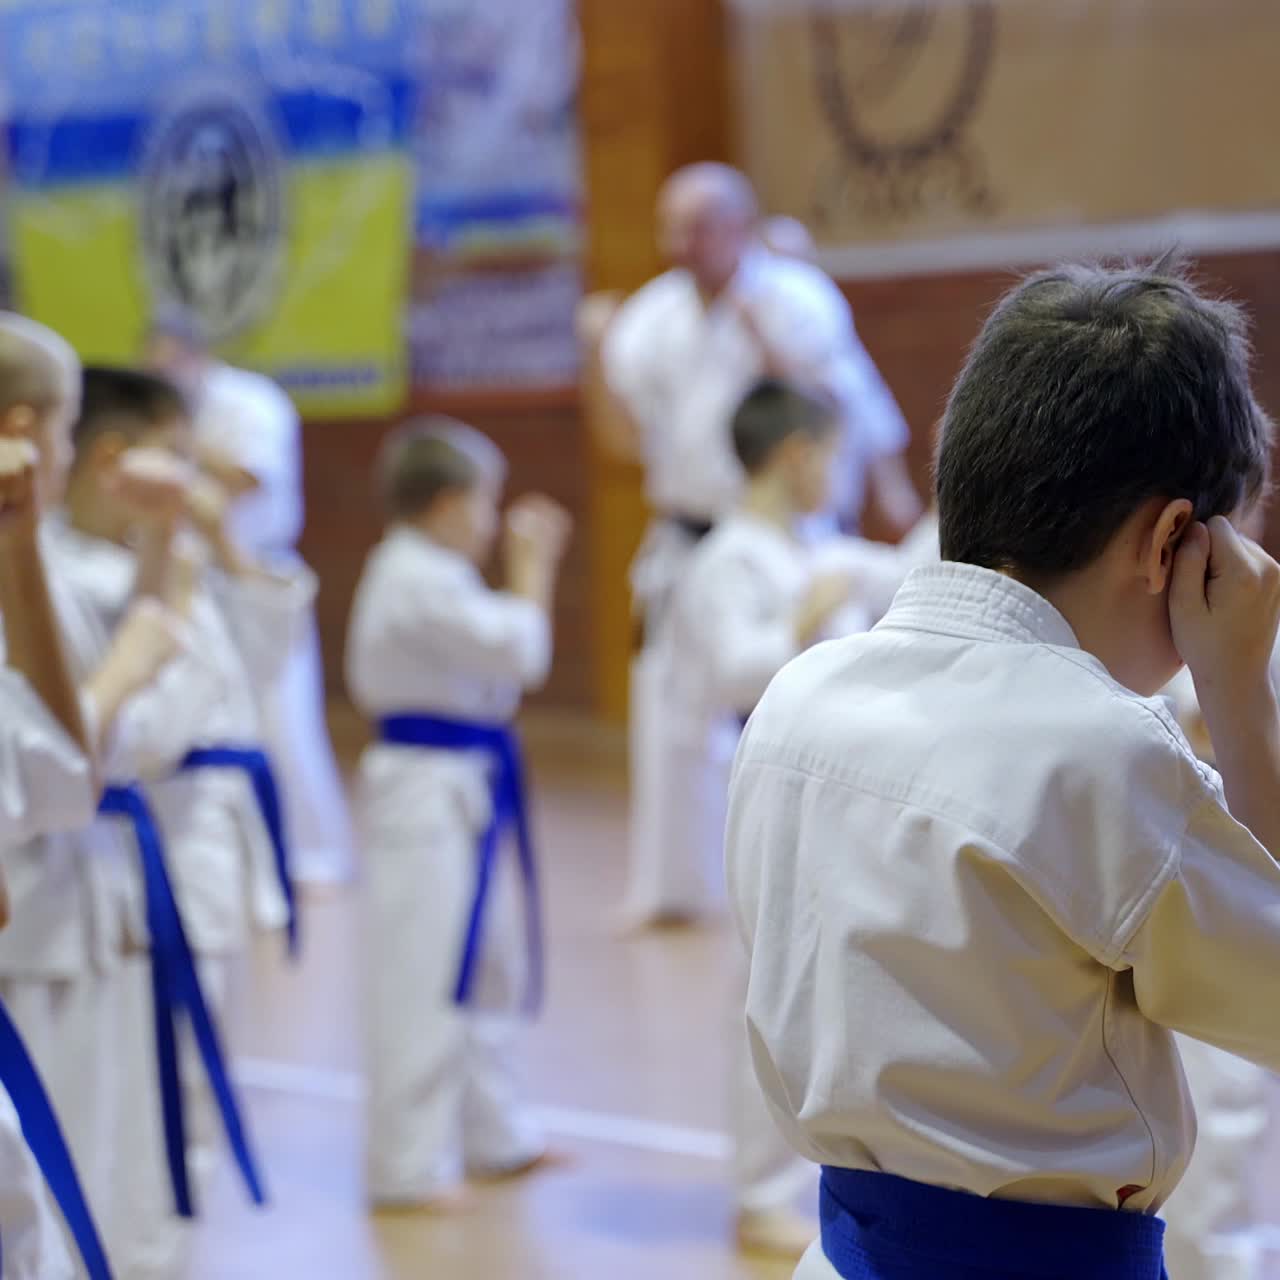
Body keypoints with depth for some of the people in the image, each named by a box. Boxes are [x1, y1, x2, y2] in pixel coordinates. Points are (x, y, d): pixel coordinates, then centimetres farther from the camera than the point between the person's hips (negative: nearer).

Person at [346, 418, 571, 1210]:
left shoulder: (421, 573, 14)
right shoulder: (420, 582, -19)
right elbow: (520, 652, -20)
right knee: (425, 981, -5)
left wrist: (531, 566, 11)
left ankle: (494, 1137, 32)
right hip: (431, 793, -11)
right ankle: (407, 1167, 3)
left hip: (461, 793, 11)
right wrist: (531, 569, -7)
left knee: (488, 968, 19)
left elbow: (500, 652, 18)